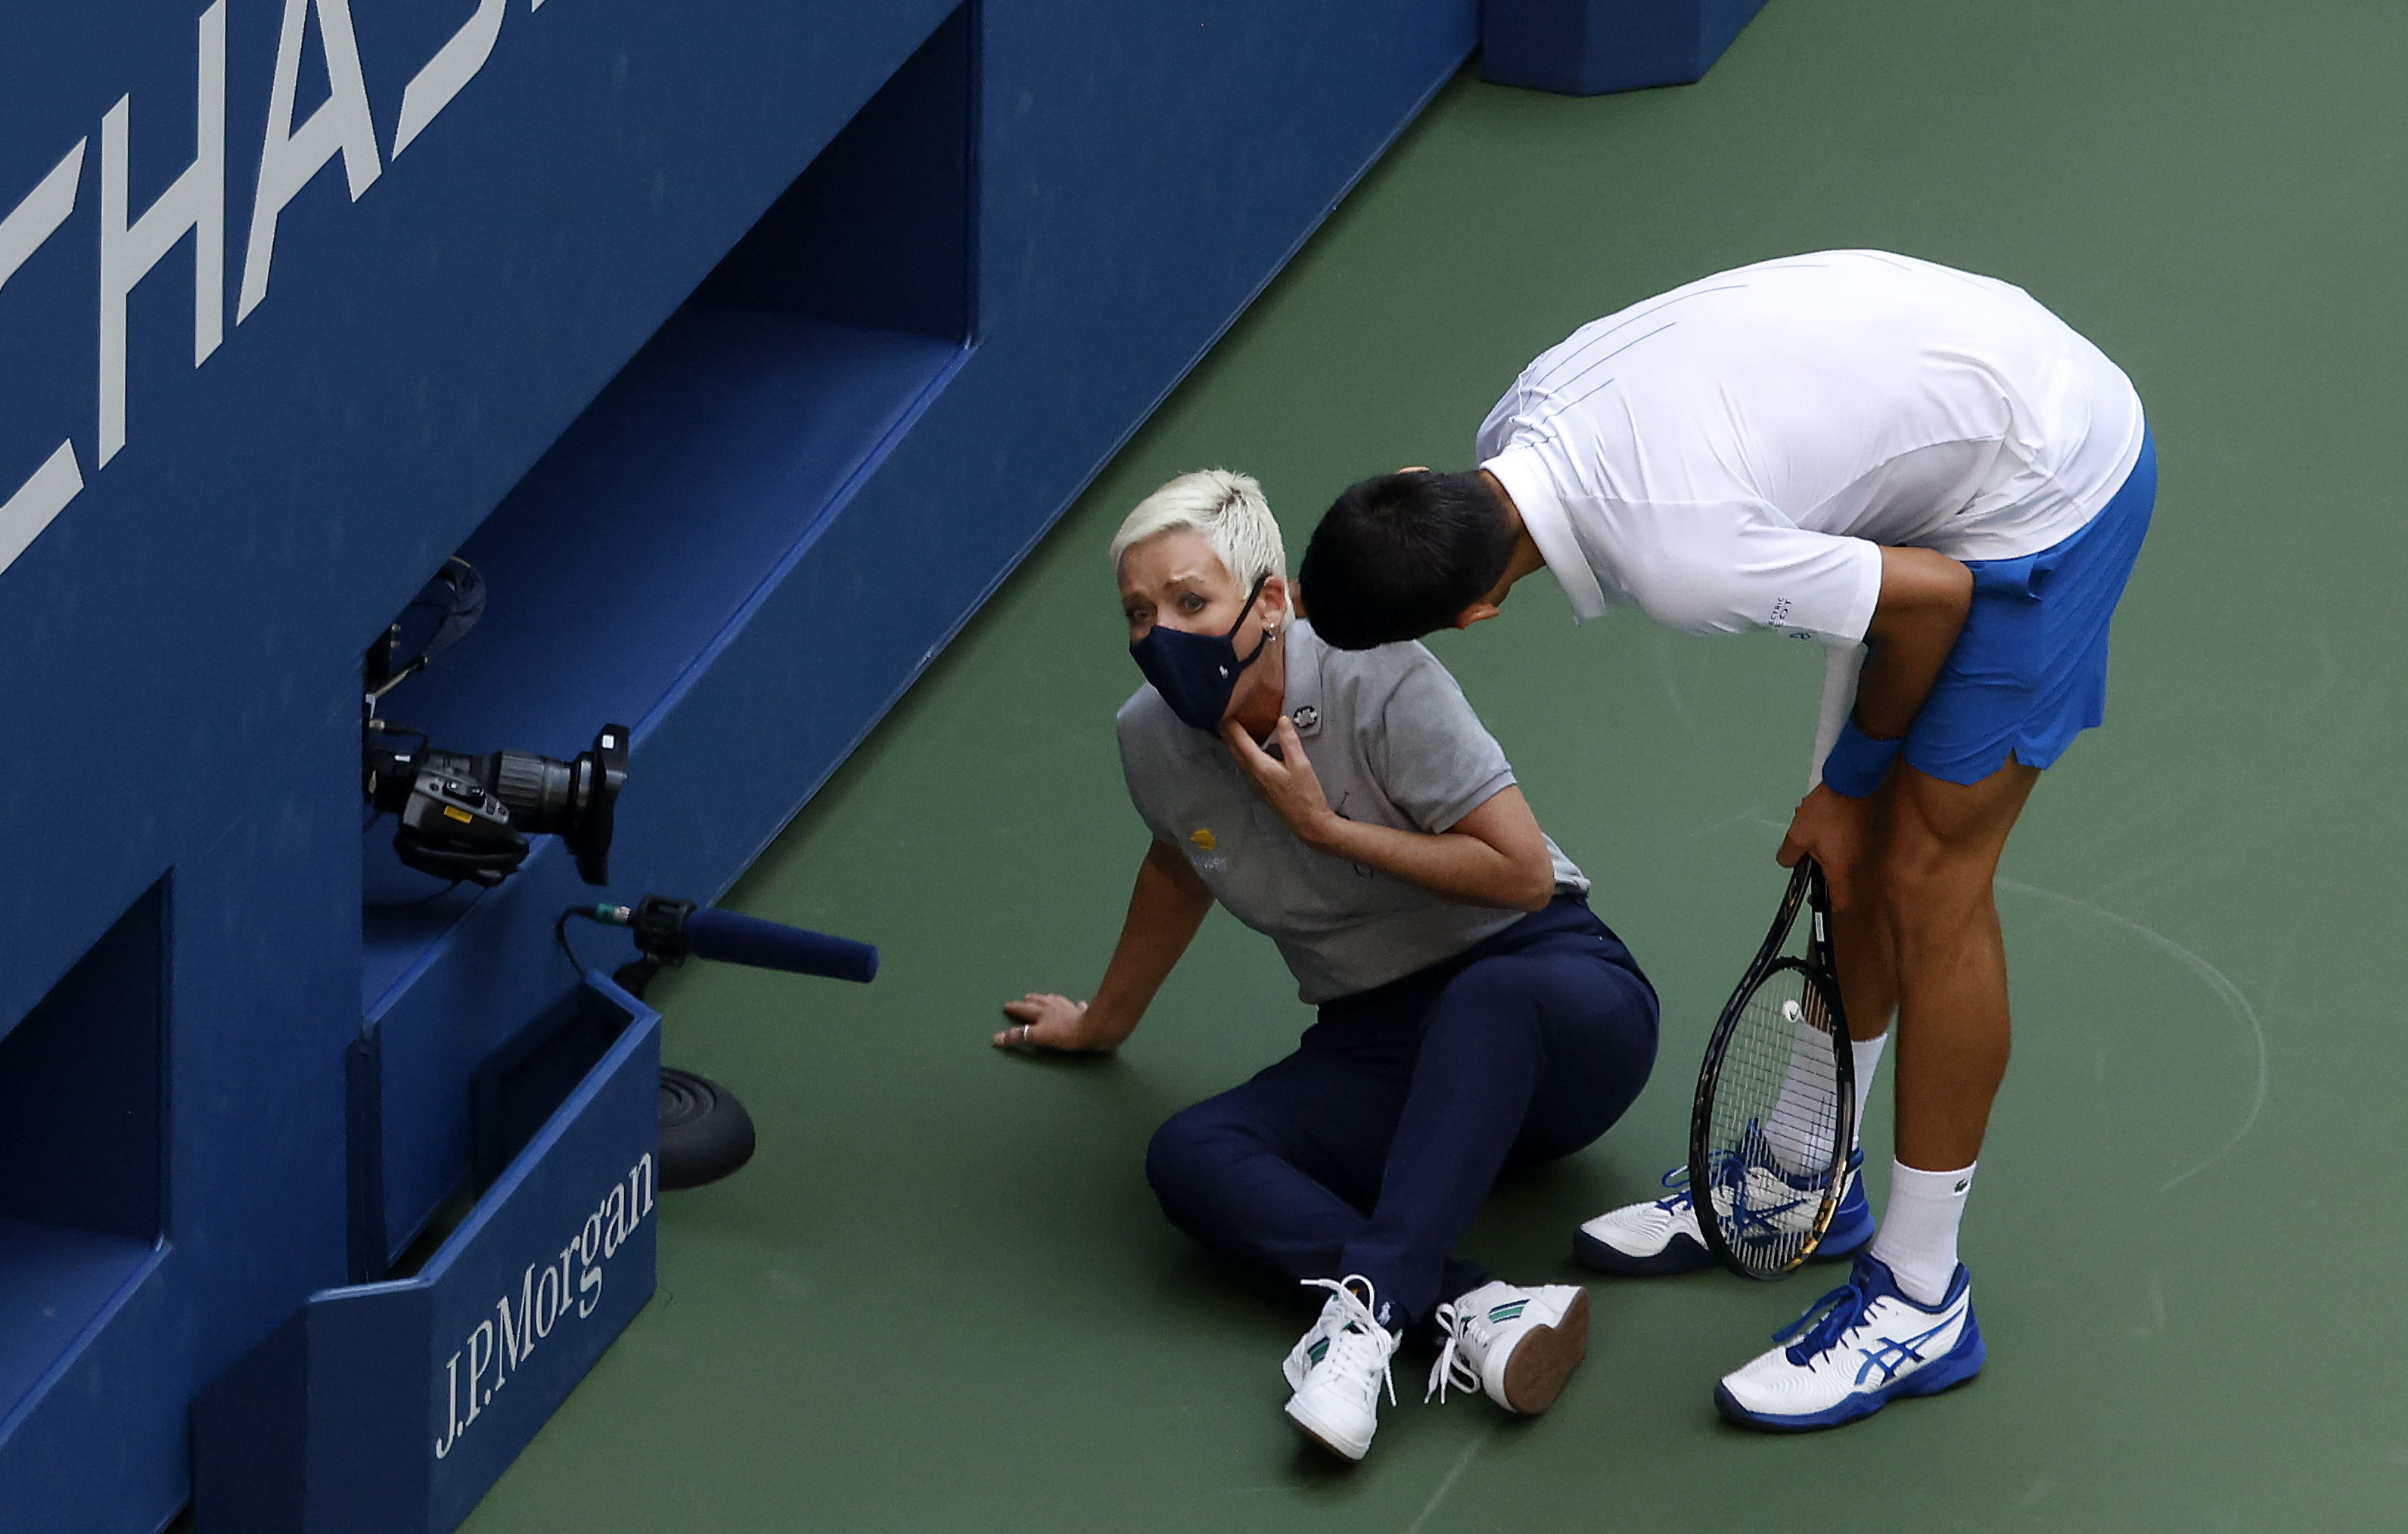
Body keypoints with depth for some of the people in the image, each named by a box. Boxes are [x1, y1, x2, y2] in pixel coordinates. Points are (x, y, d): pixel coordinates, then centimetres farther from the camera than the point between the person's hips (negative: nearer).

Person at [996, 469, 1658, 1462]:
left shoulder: (1380, 683, -16)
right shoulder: (1153, 738, 0)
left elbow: (1525, 873, -16)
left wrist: (1324, 824, -16)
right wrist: (1103, 1023, 38)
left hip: (1546, 989, -5)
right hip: (1375, 1050, 5)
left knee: (1497, 994, -43)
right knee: (1187, 1158, -25)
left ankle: (1369, 1302, -52)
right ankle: (1468, 1315, -45)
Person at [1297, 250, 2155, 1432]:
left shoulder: (1678, 563, -36)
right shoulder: (1522, 420, -9)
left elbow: (1933, 597, -22)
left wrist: (1852, 781, -3)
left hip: (2048, 481, -9)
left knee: (1927, 881, -5)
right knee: (1852, 853, 16)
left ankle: (1919, 1298, 4)